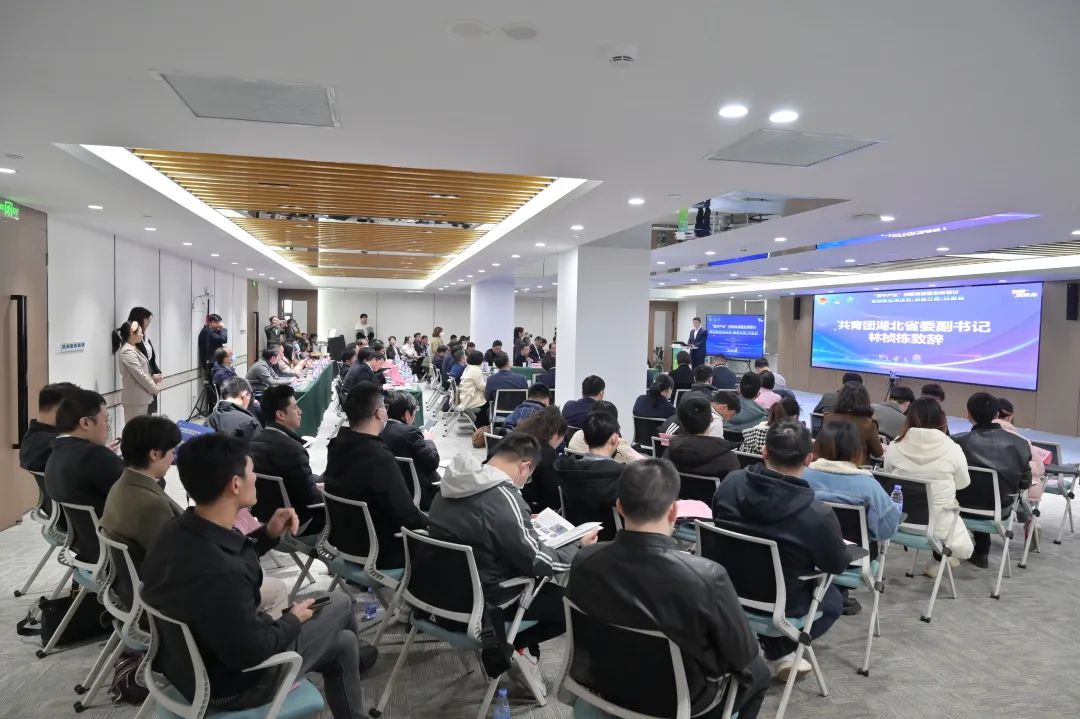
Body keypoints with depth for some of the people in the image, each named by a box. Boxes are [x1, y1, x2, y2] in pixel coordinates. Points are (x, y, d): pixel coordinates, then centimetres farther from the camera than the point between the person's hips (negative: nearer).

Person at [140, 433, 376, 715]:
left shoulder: (177, 530, -10)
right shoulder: (219, 574, -39)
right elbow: (250, 653, -28)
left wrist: (269, 534, -2)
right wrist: (293, 621, -11)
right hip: (230, 684, -8)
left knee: (343, 643, 18)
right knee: (339, 603, 9)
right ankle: (355, 654, 37)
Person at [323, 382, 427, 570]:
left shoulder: (338, 446, -5)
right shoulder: (380, 458, -31)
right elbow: (407, 517, -24)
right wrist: (431, 522, -6)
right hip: (380, 554, -8)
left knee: (422, 519, 21)